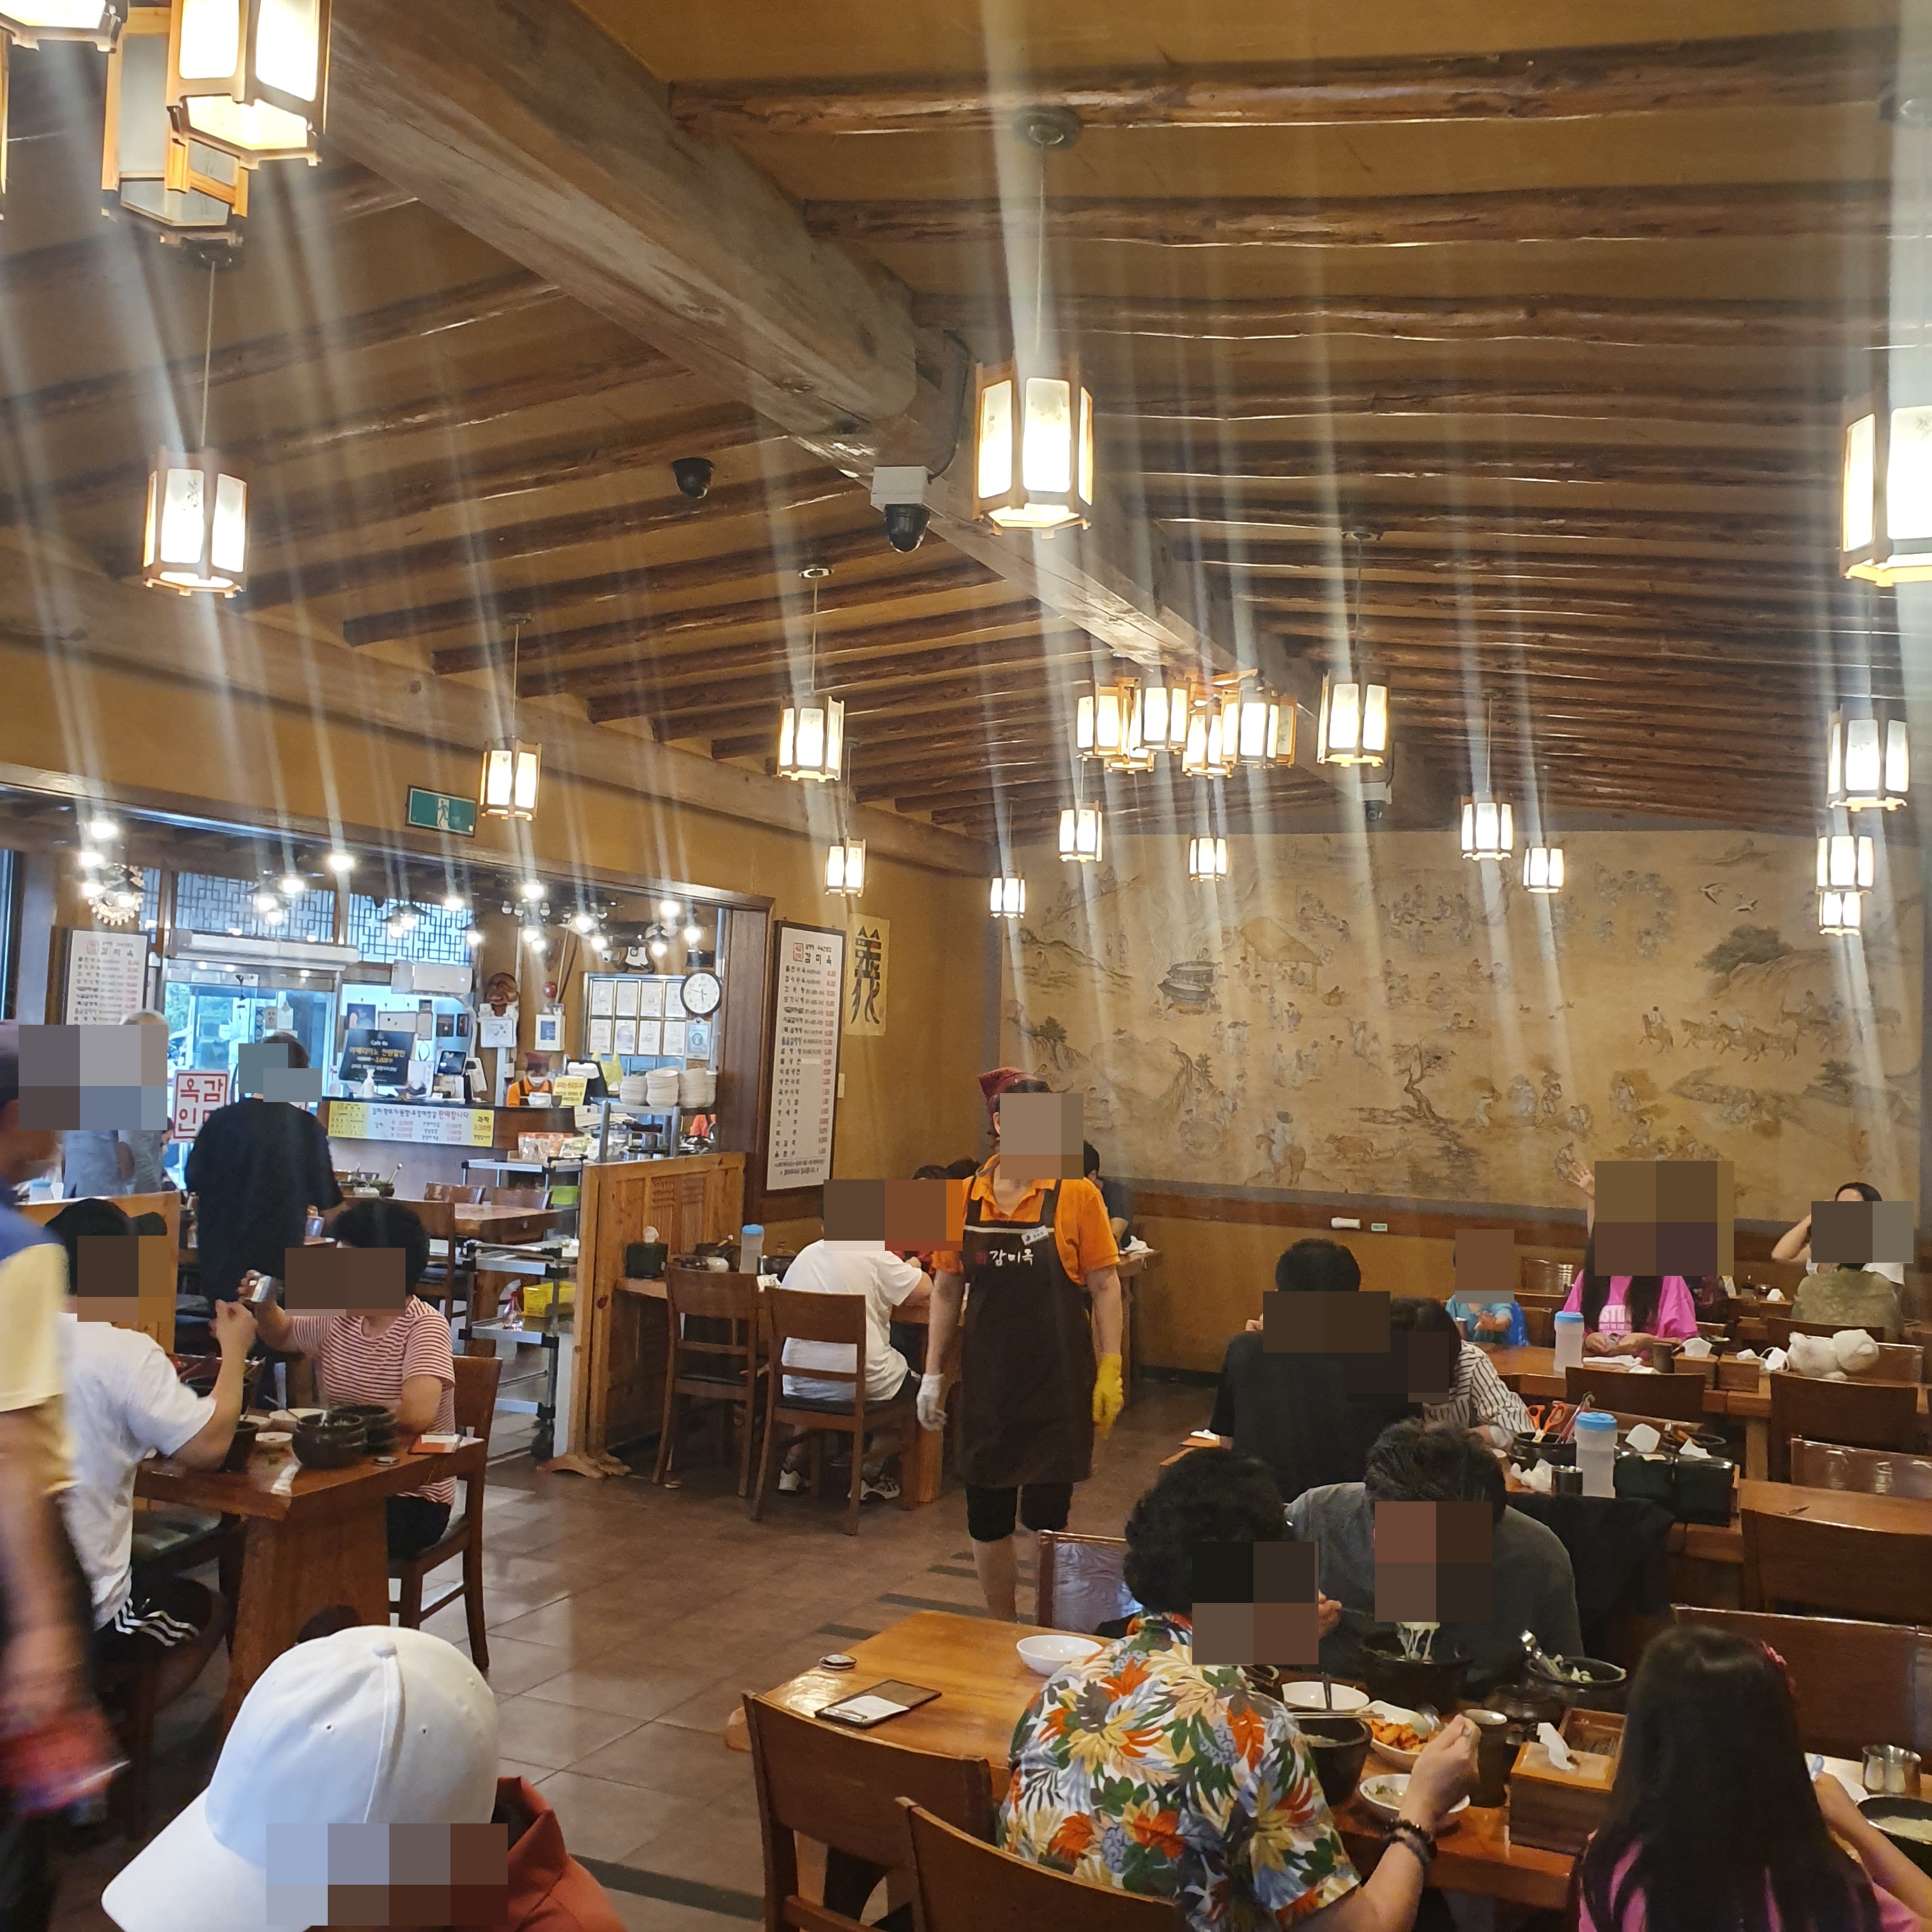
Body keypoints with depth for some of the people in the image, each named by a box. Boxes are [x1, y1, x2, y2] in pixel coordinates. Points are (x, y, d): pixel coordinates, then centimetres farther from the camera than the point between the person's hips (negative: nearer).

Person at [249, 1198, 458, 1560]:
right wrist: (265, 1305, 3)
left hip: (412, 1499, -7)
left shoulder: (423, 1327, -17)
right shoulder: (341, 1317, 5)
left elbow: (416, 1415, -33)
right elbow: (283, 1336, 26)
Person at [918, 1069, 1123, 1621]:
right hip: (987, 1378, 3)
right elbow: (946, 1289, 7)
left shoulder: (1076, 1194, -7)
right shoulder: (964, 1197, 0)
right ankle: (1001, 1632, 31)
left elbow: (1105, 1287, -5)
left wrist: (1110, 1372, -9)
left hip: (1058, 1379, -3)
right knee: (986, 1513, 11)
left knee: (1046, 1514, 4)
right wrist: (933, 1372, 6)